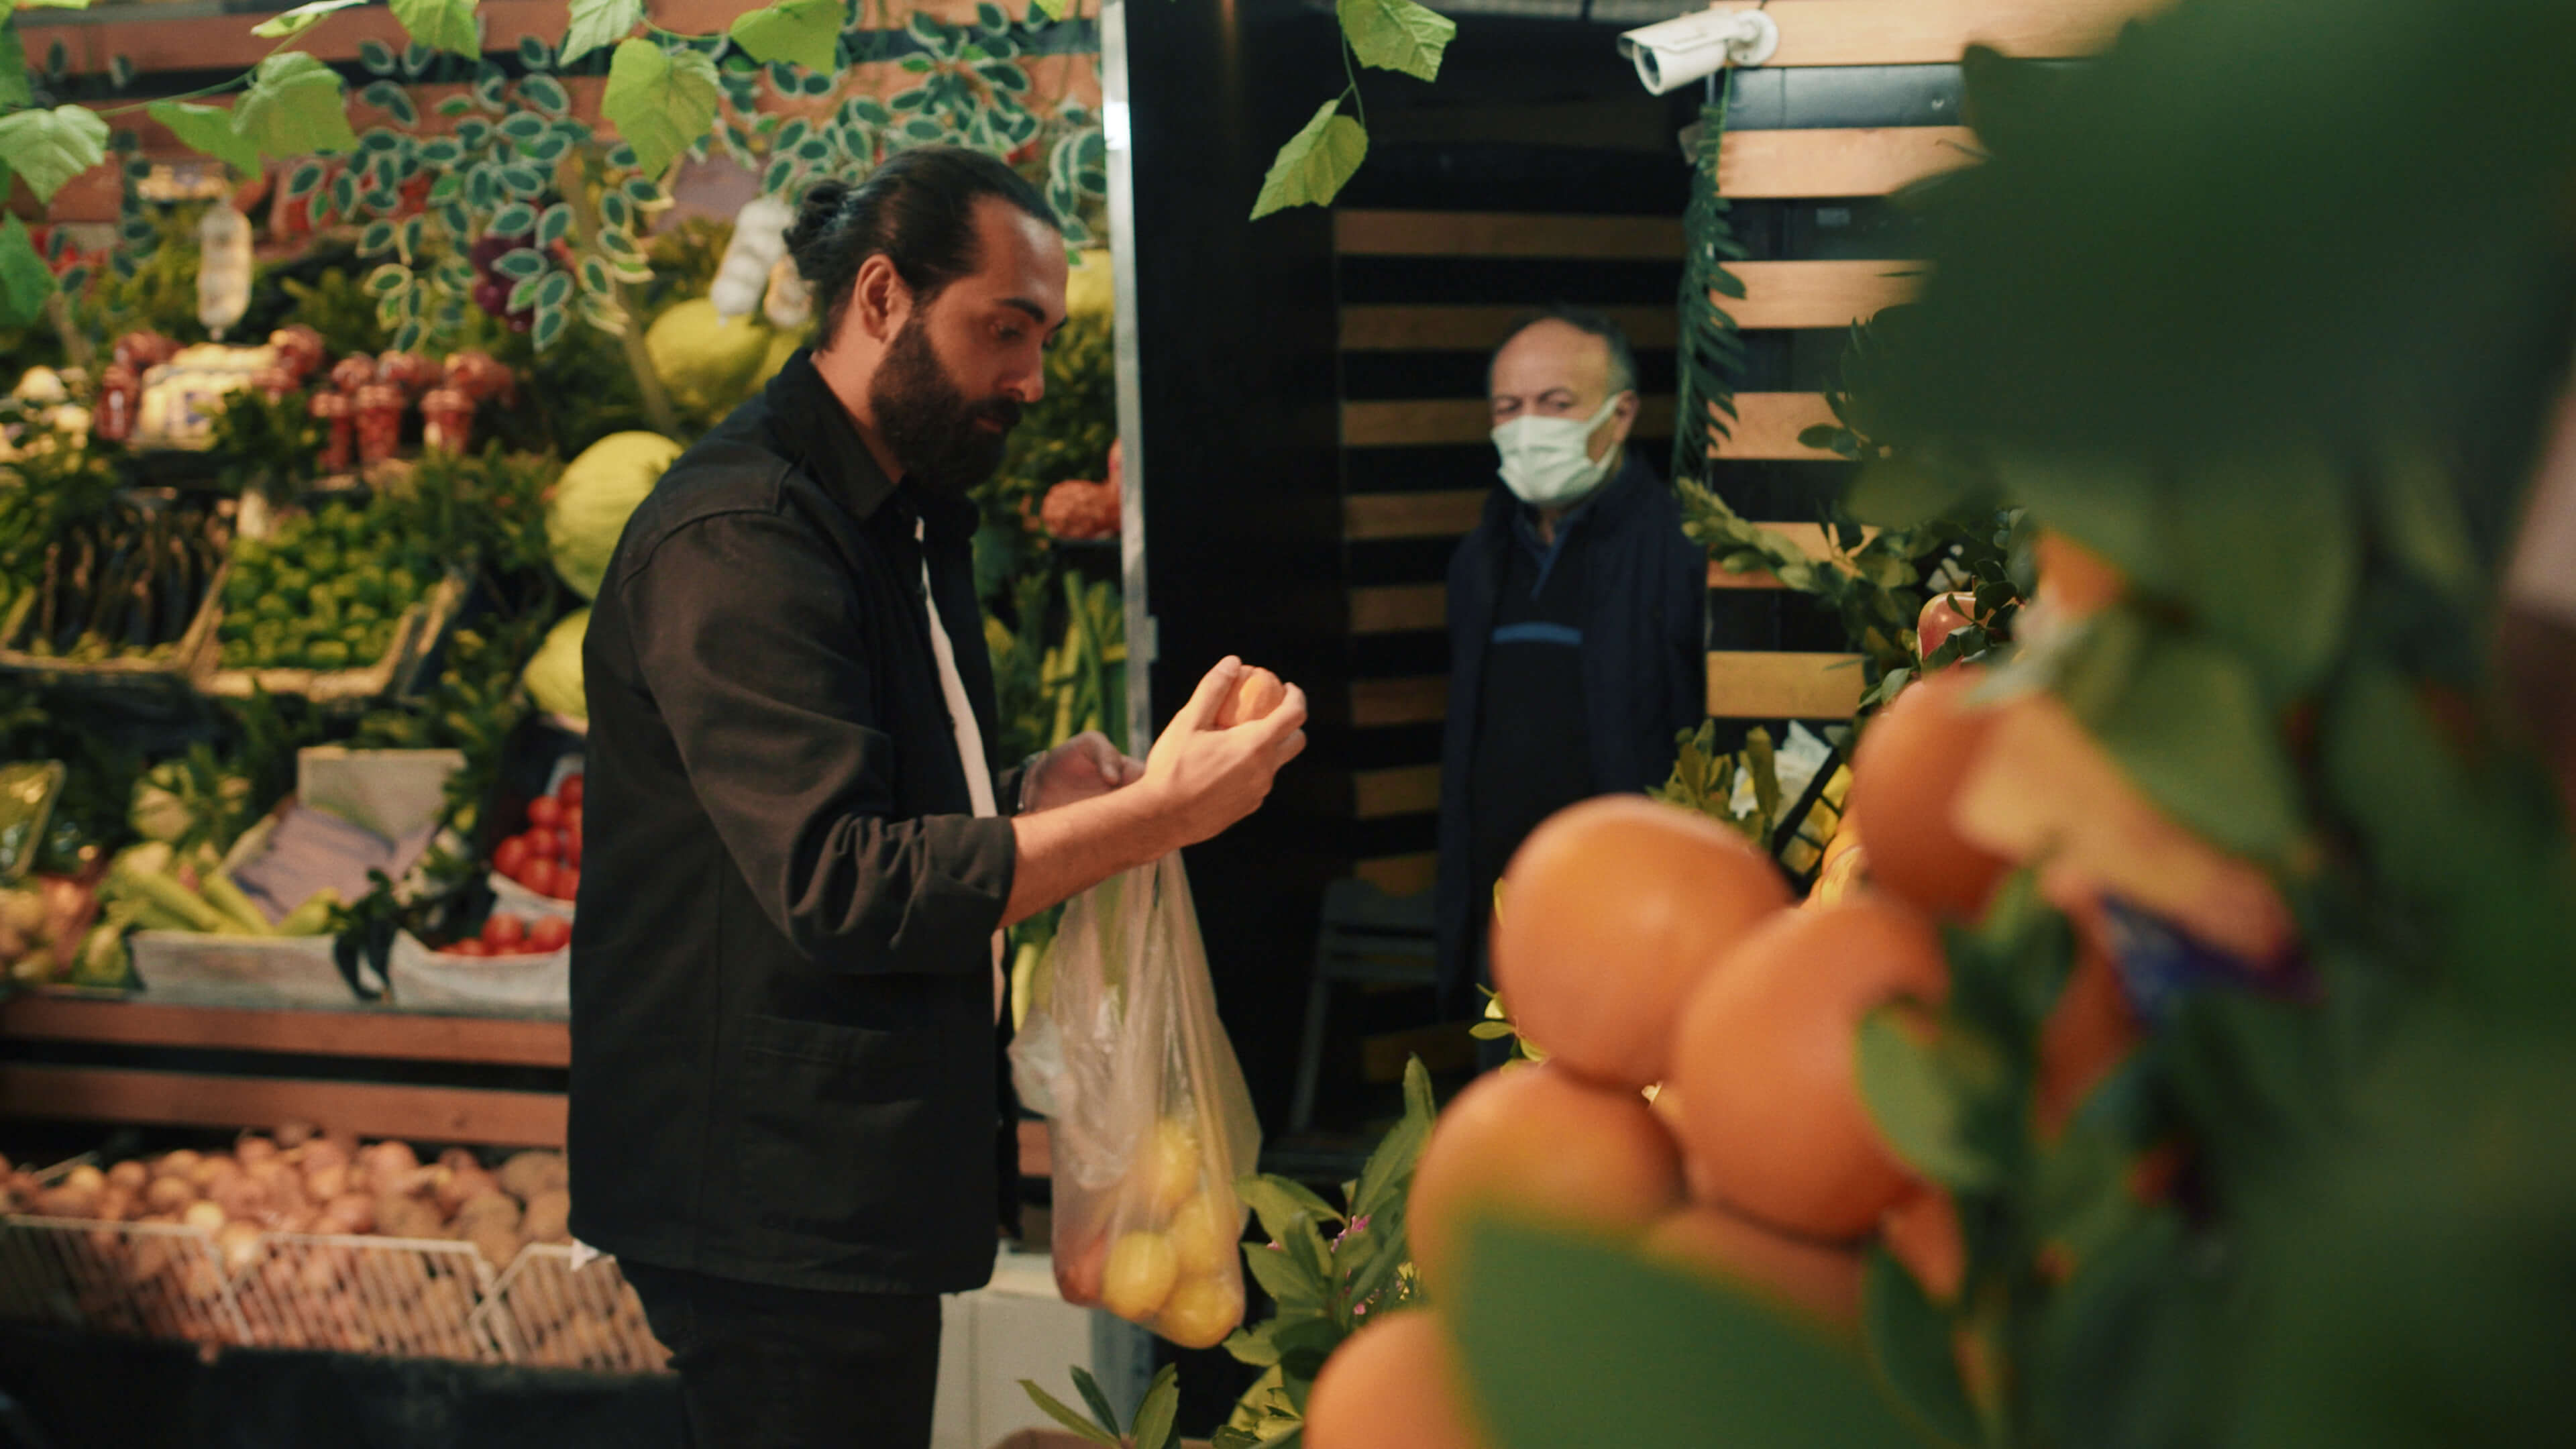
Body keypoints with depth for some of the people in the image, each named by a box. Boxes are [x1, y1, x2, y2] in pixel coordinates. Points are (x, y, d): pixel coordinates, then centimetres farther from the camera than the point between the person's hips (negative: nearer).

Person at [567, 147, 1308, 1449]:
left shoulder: (912, 519, 14)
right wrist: (1156, 812, -26)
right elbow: (840, 887, -26)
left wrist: (1030, 798, 1)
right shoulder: (739, 536, -19)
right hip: (772, 1205, -10)